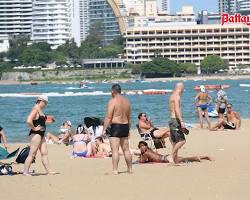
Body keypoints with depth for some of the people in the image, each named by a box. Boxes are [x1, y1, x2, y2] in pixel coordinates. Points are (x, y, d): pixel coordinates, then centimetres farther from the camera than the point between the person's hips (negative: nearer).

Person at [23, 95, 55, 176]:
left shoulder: (40, 110, 14)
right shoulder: (35, 110, -16)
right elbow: (29, 121, -30)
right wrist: (34, 128, -19)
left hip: (41, 134, 10)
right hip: (35, 134, -10)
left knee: (44, 153, 9)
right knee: (32, 154, -8)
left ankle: (48, 171, 12)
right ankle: (25, 172, -5)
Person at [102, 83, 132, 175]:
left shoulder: (113, 101, -10)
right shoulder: (126, 101, 11)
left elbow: (108, 117, -14)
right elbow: (129, 117, 17)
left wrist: (104, 129, -10)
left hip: (115, 126, -7)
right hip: (125, 126, 7)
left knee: (115, 150, -8)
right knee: (126, 149, 14)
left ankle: (115, 170, -12)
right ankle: (130, 169, 21)